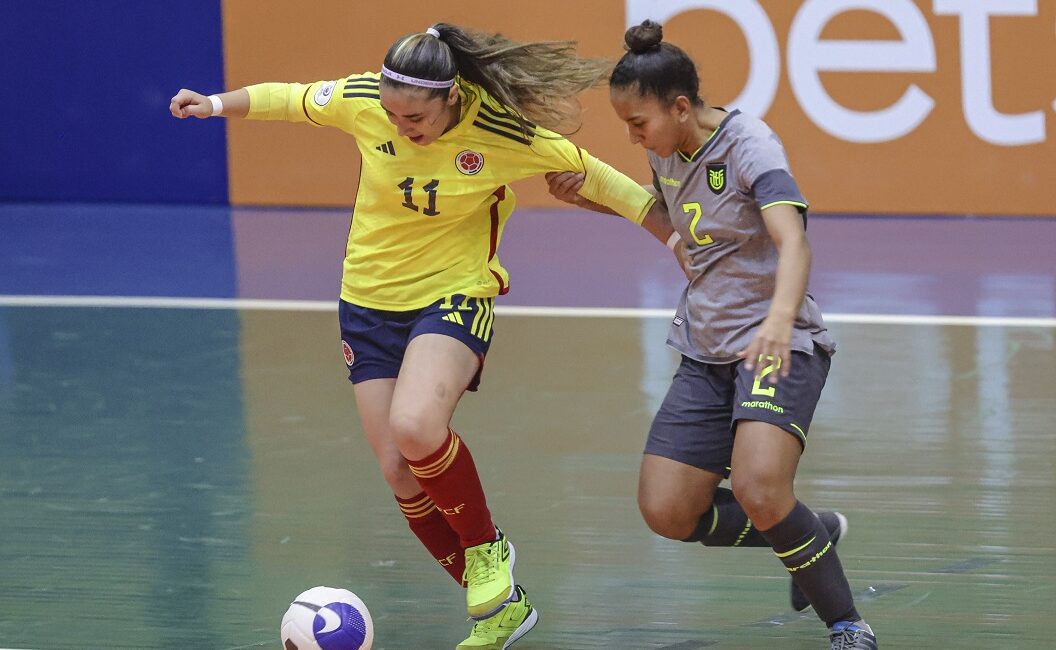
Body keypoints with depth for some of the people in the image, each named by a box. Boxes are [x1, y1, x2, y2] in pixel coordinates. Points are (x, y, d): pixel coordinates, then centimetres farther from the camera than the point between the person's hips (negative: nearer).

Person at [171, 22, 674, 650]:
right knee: (401, 472, -2)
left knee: (414, 426, -31)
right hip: (370, 301, 4)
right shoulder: (363, 100, -14)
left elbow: (588, 174, -6)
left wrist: (672, 231, -2)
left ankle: (487, 549, -5)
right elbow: (294, 99, 7)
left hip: (455, 297, -4)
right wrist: (217, 104, 3)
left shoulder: (503, 134, -20)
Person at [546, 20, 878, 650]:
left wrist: (781, 318, -52)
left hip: (778, 346, -8)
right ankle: (813, 534, 19)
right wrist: (587, 195, 17)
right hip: (707, 353, 8)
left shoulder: (750, 145, -17)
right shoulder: (669, 154, 6)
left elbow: (793, 241, -34)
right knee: (667, 512, -3)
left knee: (758, 491, -30)